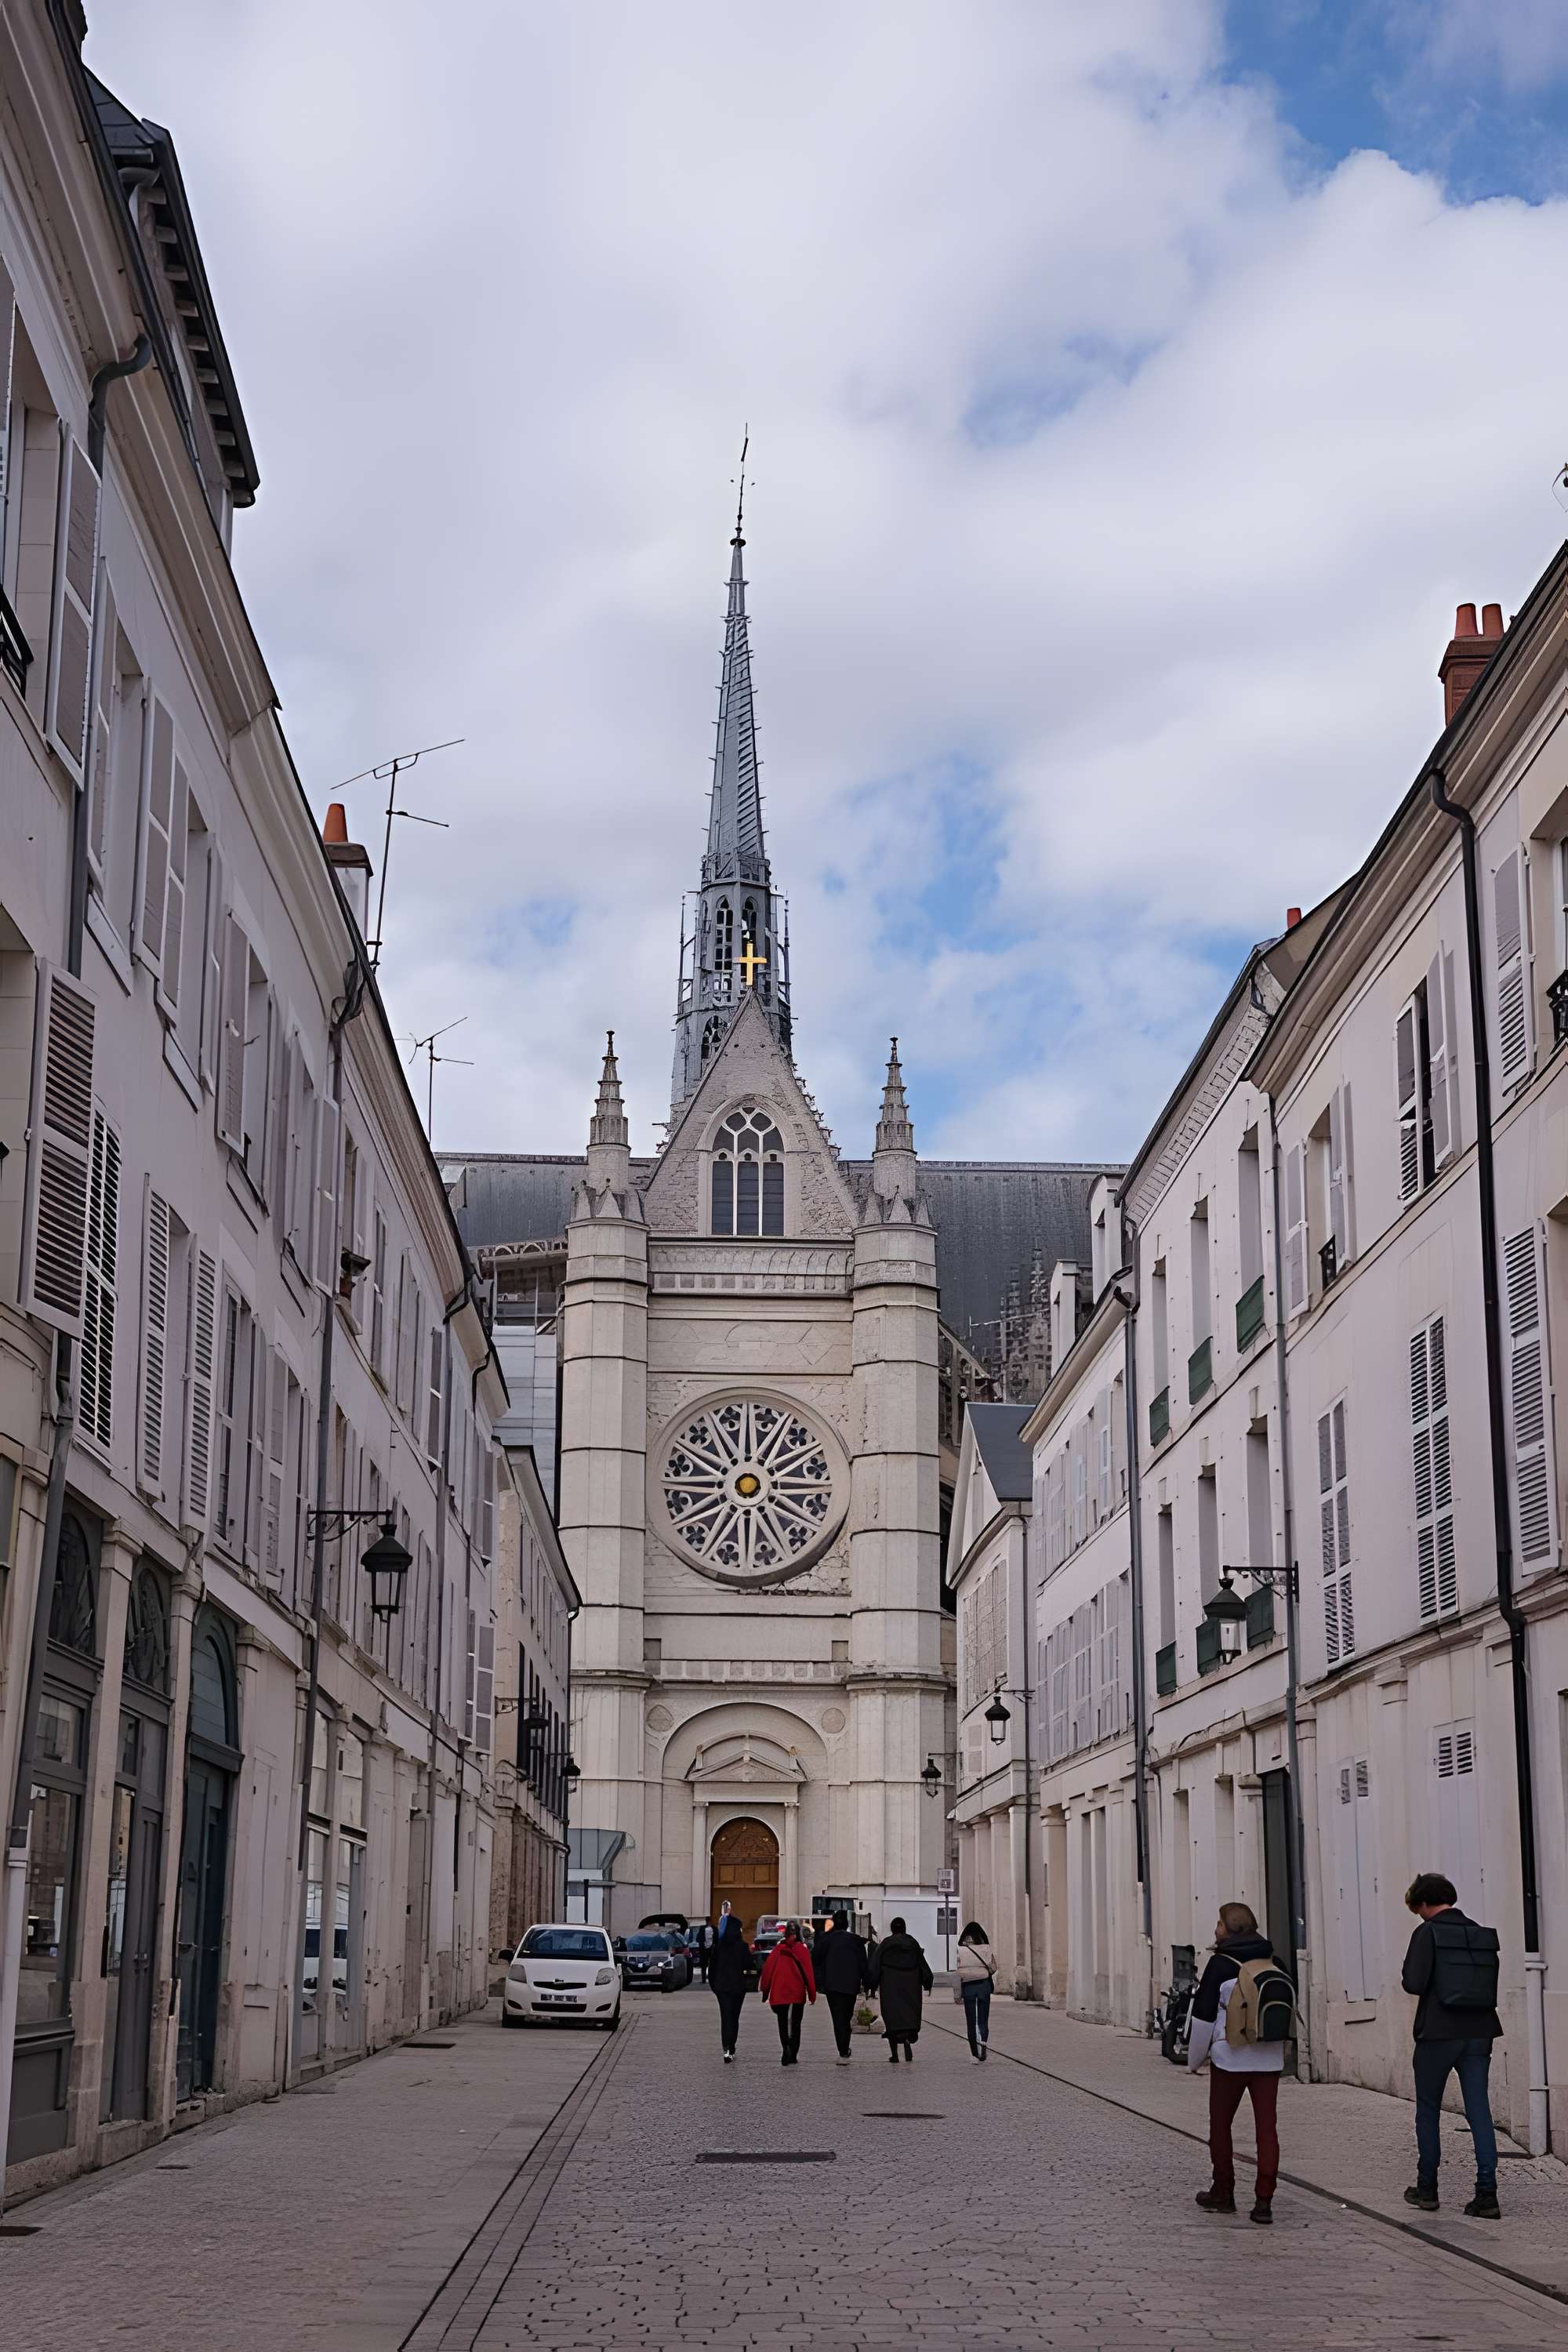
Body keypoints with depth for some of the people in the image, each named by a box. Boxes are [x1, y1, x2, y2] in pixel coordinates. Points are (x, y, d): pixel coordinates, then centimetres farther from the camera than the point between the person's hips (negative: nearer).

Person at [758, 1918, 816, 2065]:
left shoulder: (778, 1949, -1)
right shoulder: (802, 1949, -6)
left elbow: (767, 1968, 1)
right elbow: (808, 1971, -7)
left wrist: (765, 1991, 9)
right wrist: (812, 1993, -4)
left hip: (780, 1992, 1)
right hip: (798, 1992, -1)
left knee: (783, 2023, 9)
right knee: (795, 2024, 11)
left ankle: (786, 2046, -13)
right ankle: (793, 2056, 7)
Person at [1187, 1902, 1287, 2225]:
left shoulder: (1221, 1964, -8)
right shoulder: (1273, 1963, 8)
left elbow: (1204, 2015, -7)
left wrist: (1195, 2058, 3)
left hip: (1231, 2057, -4)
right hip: (1269, 2059, 4)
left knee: (1220, 2125, 12)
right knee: (1267, 2127, 2)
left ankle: (1223, 2193, 19)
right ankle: (1264, 2200, -4)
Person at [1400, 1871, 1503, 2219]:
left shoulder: (1427, 1933, -9)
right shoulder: (1482, 1934, 9)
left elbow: (1414, 1983, -15)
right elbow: (1491, 1984, 11)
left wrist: (1406, 1978, 6)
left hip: (1438, 2034, -4)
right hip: (1479, 2033, 4)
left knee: (1428, 2110, 11)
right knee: (1479, 2109, 2)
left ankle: (1427, 2188, 16)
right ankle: (1486, 2193, -7)